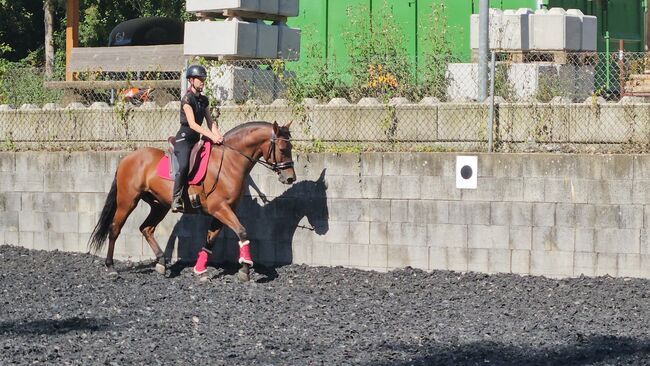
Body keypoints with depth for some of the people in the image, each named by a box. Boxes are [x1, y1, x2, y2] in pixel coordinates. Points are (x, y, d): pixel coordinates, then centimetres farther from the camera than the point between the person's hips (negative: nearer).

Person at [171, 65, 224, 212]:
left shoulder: (203, 100, 13)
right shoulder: (187, 99, -11)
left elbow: (210, 122, 10)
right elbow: (192, 124, -21)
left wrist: (218, 136, -9)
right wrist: (212, 136, -28)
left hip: (196, 139, 9)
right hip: (184, 138, -9)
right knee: (184, 165, -29)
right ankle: (176, 199, -27)